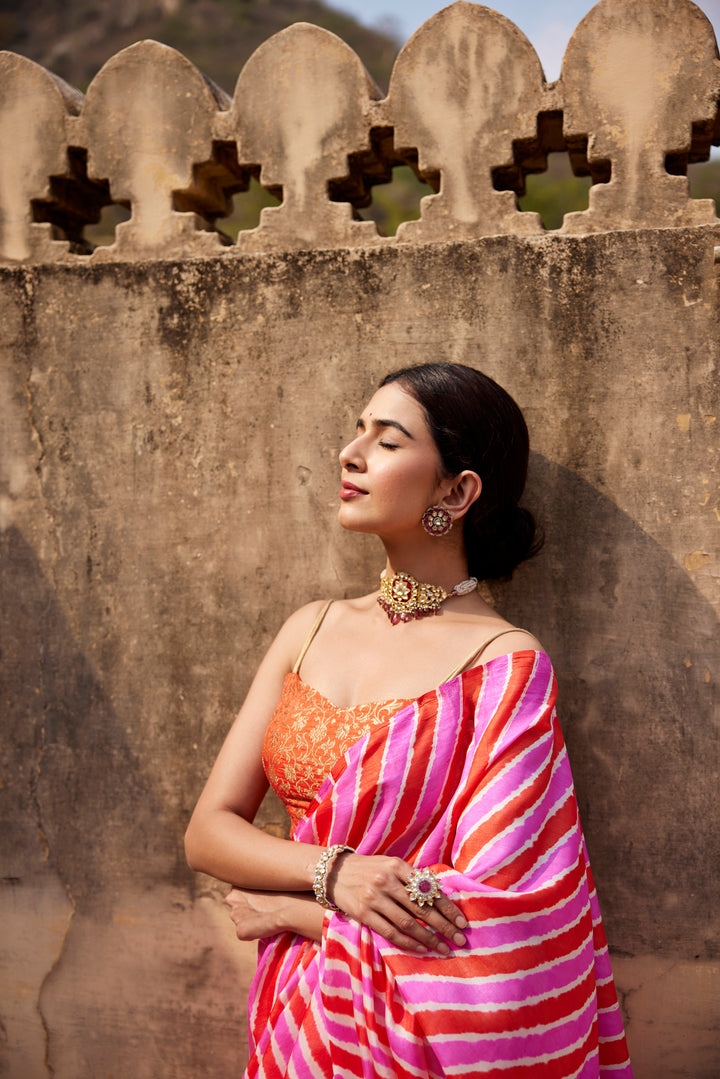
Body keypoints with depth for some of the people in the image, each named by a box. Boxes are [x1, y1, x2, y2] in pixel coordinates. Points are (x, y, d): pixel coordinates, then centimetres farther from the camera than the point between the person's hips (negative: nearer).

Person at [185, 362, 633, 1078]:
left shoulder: (506, 664, -16)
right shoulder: (312, 629, 0)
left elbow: (489, 912, -21)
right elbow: (208, 831, -2)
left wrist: (287, 912, -11)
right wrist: (333, 874, -21)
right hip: (298, 1017, 4)